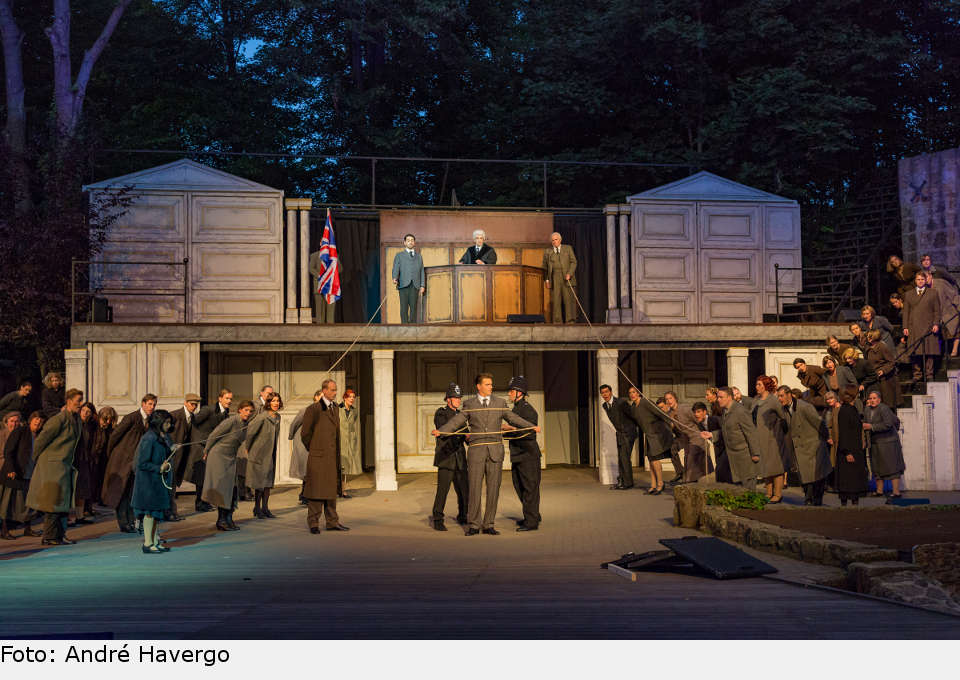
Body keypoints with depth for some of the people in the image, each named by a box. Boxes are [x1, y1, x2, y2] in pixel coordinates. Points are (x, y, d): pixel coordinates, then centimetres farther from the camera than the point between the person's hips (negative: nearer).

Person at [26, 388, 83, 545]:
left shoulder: (76, 419, 13)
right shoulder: (59, 419, -15)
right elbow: (40, 440, -11)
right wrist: (36, 461, -3)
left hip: (65, 466, 9)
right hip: (52, 466, -9)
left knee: (63, 501, 10)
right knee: (53, 501, -7)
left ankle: (59, 535, 15)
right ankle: (49, 536, -2)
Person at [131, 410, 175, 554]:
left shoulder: (164, 437, 9)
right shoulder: (149, 439, -17)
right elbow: (142, 464, -17)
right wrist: (159, 468, -19)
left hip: (161, 480, 9)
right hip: (150, 481, -8)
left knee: (159, 512, 12)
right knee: (150, 511, -2)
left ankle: (155, 541, 19)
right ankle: (147, 544, 5)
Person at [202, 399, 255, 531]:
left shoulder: (246, 424, 5)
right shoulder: (232, 421, -18)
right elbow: (213, 435, -13)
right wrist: (206, 452, -6)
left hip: (231, 458, 7)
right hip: (218, 455, -7)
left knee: (232, 489, 4)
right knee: (222, 488, -7)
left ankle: (228, 519, 12)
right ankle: (221, 521, -2)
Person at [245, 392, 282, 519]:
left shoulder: (277, 417, 6)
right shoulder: (262, 417, -18)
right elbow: (250, 431, -13)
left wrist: (273, 452, 16)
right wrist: (248, 448, -5)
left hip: (270, 454, 7)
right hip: (259, 453, -7)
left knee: (268, 482, 10)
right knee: (259, 482, -1)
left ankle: (265, 508, 18)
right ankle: (257, 509, 11)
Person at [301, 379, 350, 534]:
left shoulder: (334, 408, 14)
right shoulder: (313, 409, -9)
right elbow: (305, 433, -6)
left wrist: (337, 454, 16)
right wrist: (313, 449, 1)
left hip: (332, 457, 7)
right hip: (317, 457, -7)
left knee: (331, 490, 11)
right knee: (316, 490, -2)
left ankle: (332, 522, 18)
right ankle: (313, 523, 5)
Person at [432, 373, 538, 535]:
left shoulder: (500, 403, 12)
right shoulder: (469, 404, 7)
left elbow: (514, 419, 12)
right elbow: (456, 421, -1)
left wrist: (532, 426, -2)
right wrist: (440, 430, -17)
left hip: (495, 450, 2)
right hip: (476, 451, -2)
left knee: (493, 489, 3)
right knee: (474, 488, -3)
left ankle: (488, 525, 12)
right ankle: (474, 525, 6)